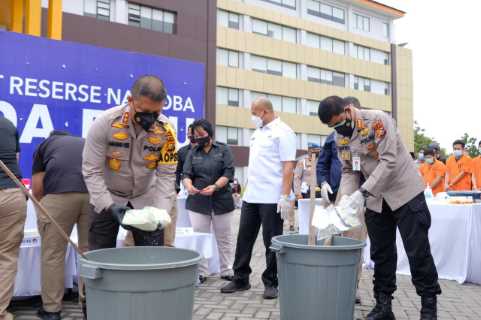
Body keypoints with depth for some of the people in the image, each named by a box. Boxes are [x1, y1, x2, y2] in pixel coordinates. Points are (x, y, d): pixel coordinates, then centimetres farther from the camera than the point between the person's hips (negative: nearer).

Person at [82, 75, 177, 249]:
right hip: (106, 198, -1)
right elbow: (92, 171, -19)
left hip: (146, 199, 2)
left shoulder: (166, 130, -17)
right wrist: (110, 206, -27)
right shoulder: (104, 123, -23)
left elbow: (166, 175, -14)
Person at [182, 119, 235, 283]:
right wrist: (188, 186, -21)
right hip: (197, 202, 2)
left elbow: (228, 172, -6)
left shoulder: (223, 149, 4)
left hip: (221, 200, -1)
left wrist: (215, 186, -21)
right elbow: (186, 174, 2)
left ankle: (227, 271, 17)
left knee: (224, 238, 7)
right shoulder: (193, 152, 11)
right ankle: (201, 273, 11)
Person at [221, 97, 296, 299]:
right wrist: (247, 189, 17)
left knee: (271, 242, 3)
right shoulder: (258, 132, 16)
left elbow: (288, 166, -15)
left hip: (272, 198, -8)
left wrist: (285, 196, -20)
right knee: (244, 238, 11)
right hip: (251, 197, 8)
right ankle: (240, 279, 23)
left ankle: (271, 283, 15)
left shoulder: (282, 132, -8)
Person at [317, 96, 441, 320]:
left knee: (418, 251, -1)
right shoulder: (340, 136, 3)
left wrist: (362, 193, -28)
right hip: (375, 198, 6)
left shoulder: (377, 120, -19)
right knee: (381, 253, 9)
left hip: (404, 192, -6)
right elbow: (348, 171, 6)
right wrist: (345, 200, -11)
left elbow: (389, 161, -24)